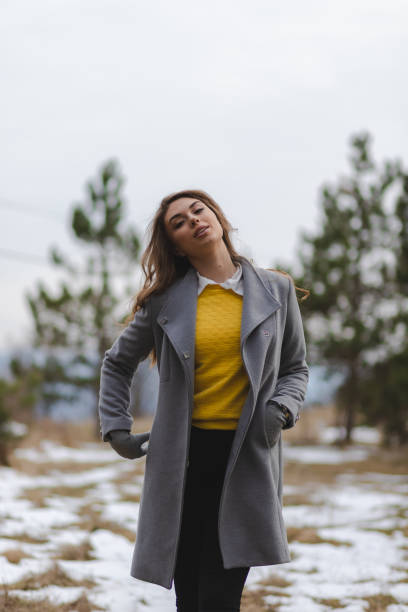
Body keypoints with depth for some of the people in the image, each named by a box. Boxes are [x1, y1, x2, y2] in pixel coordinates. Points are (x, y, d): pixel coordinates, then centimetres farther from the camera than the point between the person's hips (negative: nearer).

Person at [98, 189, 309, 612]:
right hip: (183, 456, 1)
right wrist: (115, 429, 9)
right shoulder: (165, 301, 6)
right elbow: (117, 363, 19)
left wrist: (282, 408, -6)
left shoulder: (276, 290, 6)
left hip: (246, 457, -1)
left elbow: (295, 367, 14)